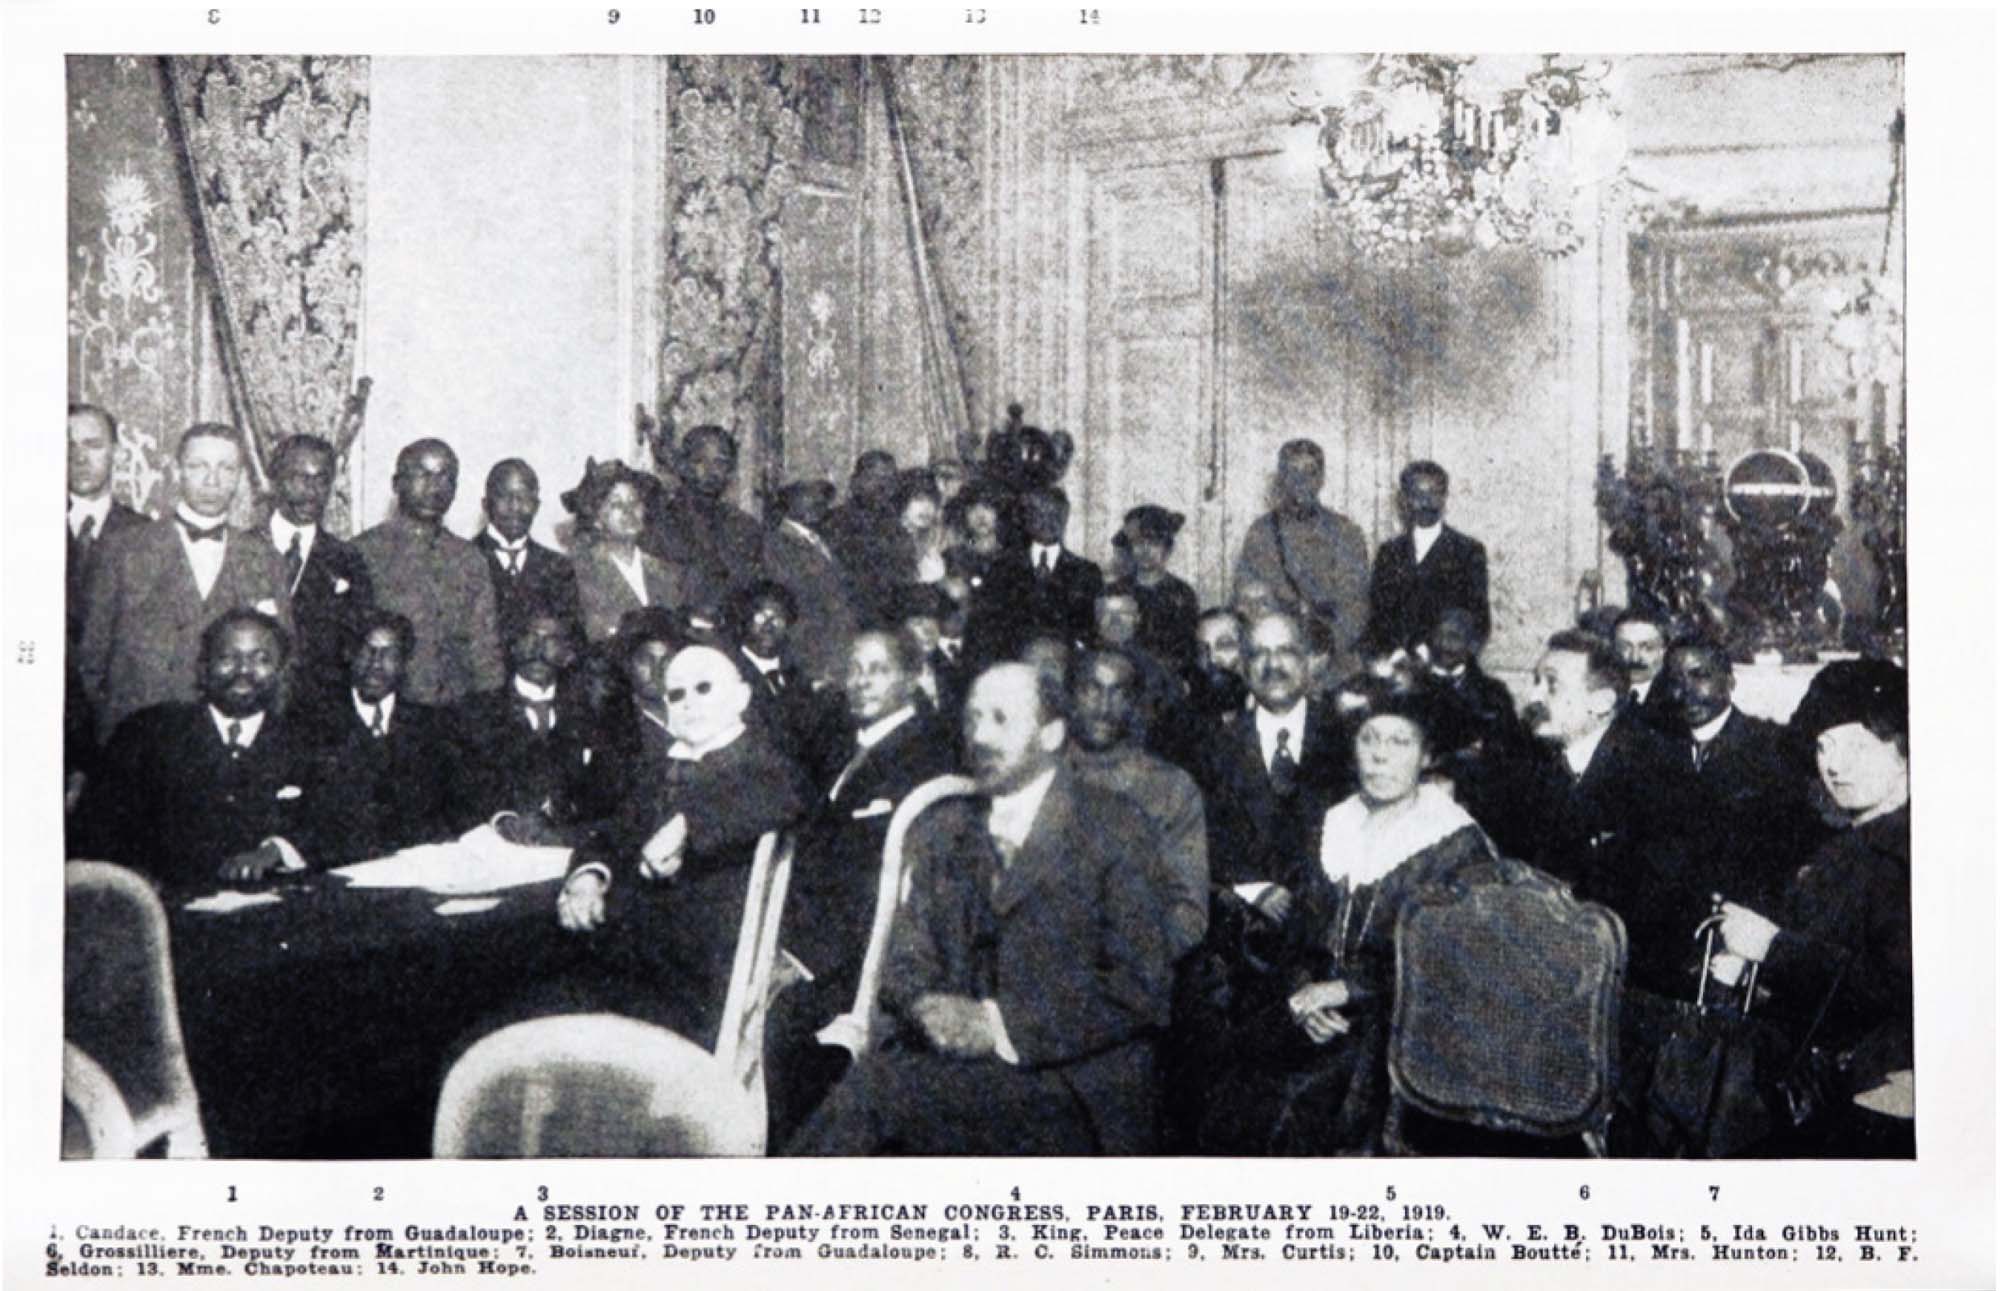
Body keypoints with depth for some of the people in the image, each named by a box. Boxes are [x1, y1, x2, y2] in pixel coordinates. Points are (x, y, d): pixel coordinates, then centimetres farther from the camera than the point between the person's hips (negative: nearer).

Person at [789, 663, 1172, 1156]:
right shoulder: (940, 828, 17)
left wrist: (1001, 1025, -13)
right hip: (948, 1058, 4)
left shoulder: (1113, 828, 1)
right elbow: (906, 959, 14)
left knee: (875, 1093, -28)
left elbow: (1140, 989, -6)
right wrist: (926, 1007, -10)